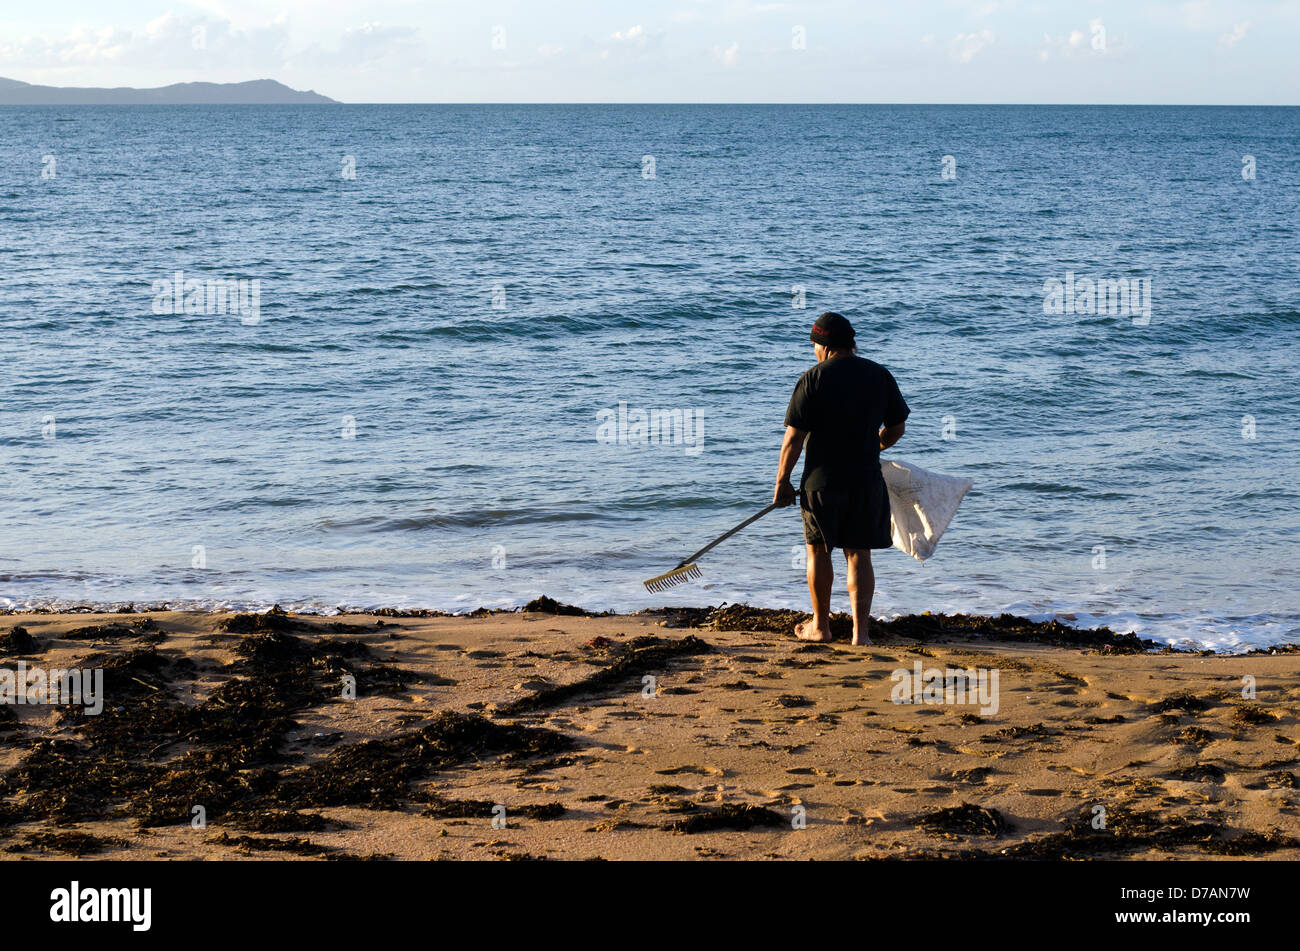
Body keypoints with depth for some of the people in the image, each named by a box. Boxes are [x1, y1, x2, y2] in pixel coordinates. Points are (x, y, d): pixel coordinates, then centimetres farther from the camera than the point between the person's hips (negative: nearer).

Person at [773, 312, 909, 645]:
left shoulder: (814, 378, -9)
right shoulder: (880, 376, 3)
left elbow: (794, 437, -10)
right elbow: (896, 428, 11)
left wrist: (782, 482, -1)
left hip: (822, 480, -3)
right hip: (867, 479, 3)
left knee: (818, 551, 13)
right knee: (859, 555, 7)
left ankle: (820, 626, 23)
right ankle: (860, 630, 0)